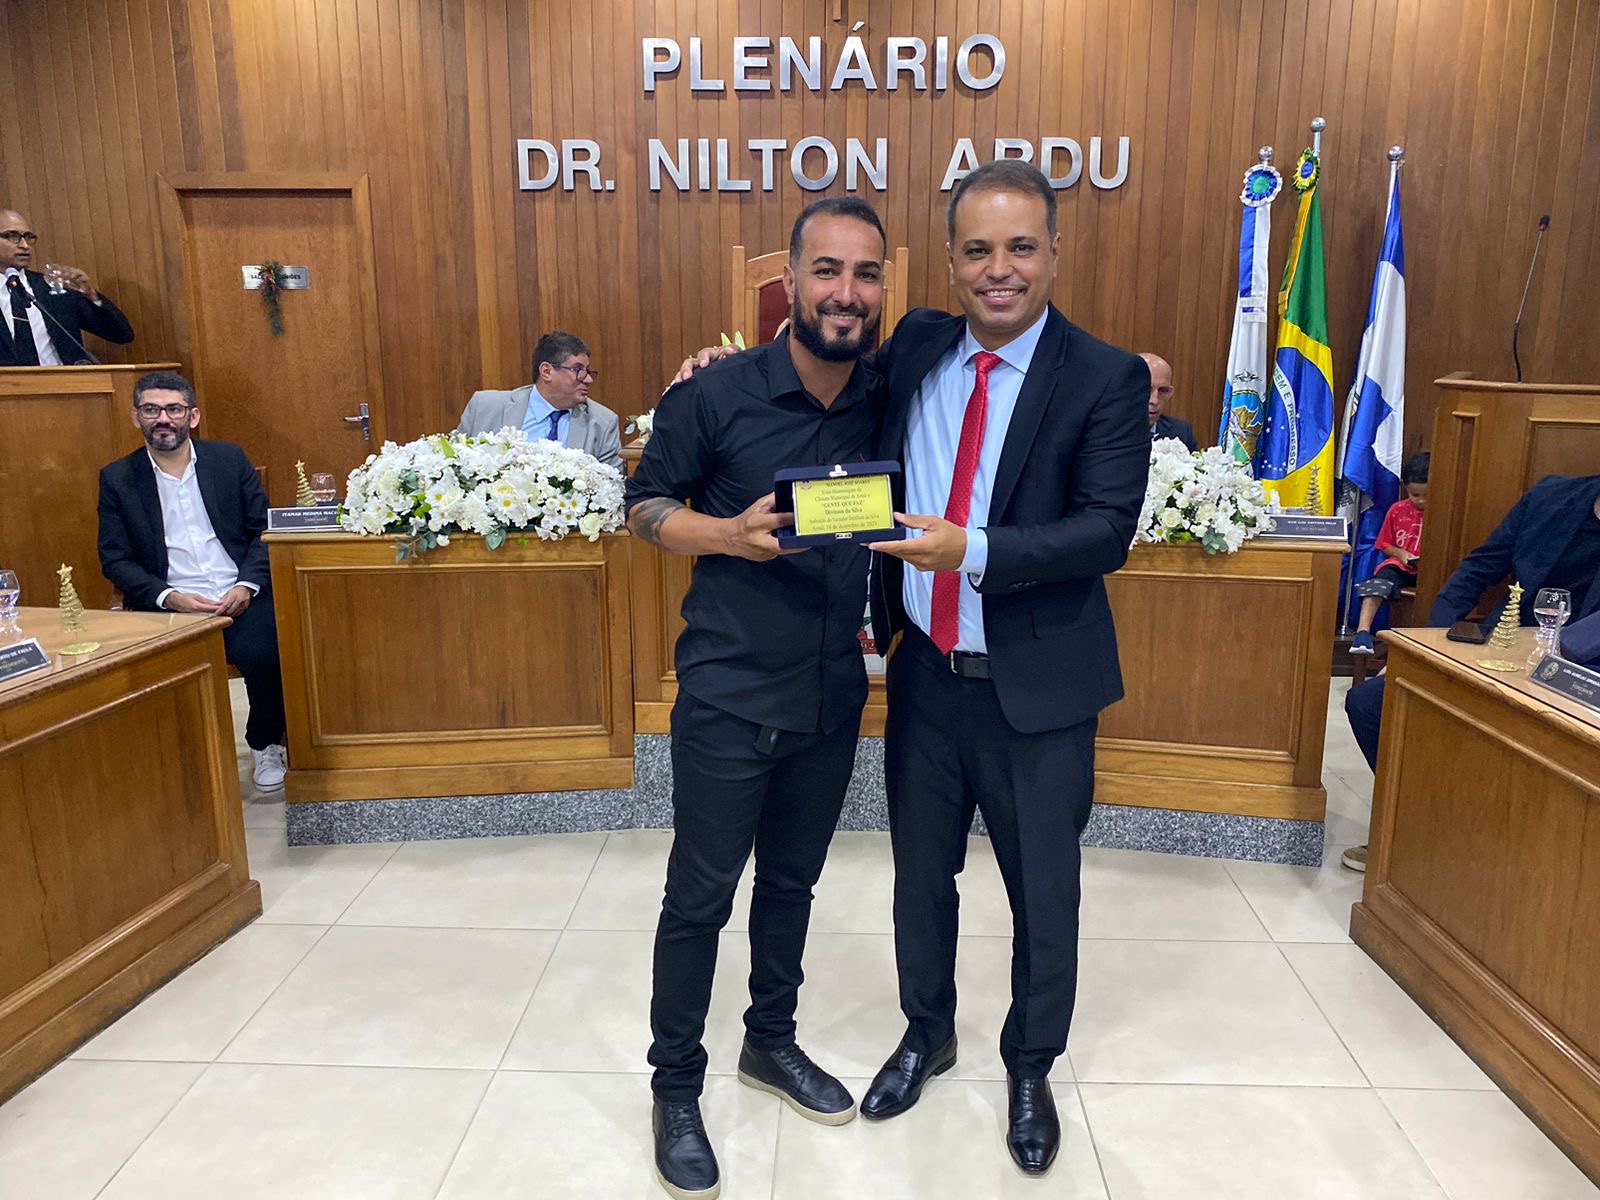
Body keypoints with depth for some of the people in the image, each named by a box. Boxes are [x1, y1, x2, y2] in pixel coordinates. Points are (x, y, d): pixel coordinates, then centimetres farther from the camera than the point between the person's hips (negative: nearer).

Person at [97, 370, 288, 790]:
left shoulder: (229, 458, 9)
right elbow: (115, 560, 4)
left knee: (263, 657, -28)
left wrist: (247, 585, -10)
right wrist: (168, 597, -12)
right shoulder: (117, 479, 7)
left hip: (239, 598, 0)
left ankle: (265, 743, 3)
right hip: (169, 606, 0)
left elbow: (264, 530, 7)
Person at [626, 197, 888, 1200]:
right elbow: (647, 505, -3)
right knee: (700, 897, 7)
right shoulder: (716, 395, -11)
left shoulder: (891, 400, -1)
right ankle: (676, 1086, 27)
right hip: (729, 694, -4)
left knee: (792, 880, 20)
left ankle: (772, 1041, 42)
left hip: (834, 696, 4)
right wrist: (730, 534, -19)